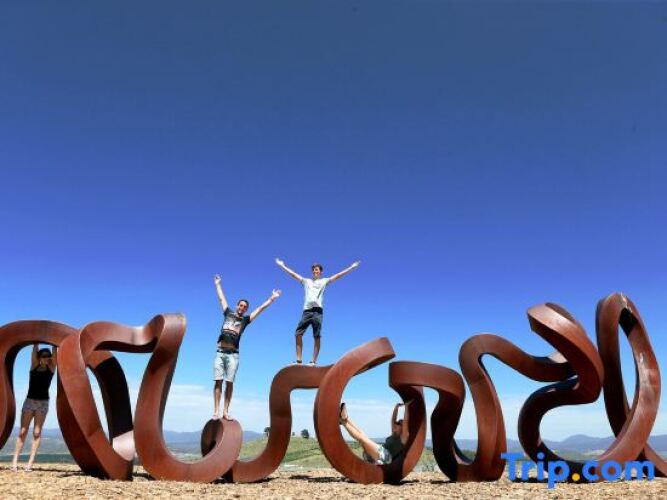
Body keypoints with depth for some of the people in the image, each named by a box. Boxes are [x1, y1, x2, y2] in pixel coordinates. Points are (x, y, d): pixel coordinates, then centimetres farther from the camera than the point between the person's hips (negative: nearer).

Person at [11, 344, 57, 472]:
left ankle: (30, 462, -4)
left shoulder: (51, 367, 2)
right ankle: (15, 460, 2)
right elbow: (34, 349, 0)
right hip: (29, 400, 1)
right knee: (23, 431, -1)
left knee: (37, 432, -3)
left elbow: (55, 351, -4)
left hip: (43, 402, -1)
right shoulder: (34, 365, 5)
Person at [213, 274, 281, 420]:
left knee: (229, 382, -6)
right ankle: (216, 411, -6)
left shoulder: (245, 319, 13)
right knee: (218, 381, -5)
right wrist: (217, 284, 34)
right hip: (220, 352, 0)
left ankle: (225, 411, -3)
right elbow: (221, 298, 25)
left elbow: (261, 308, 13)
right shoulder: (228, 313, 16)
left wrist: (272, 298, 12)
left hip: (233, 354, 0)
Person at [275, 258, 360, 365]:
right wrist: (282, 265, 25)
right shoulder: (306, 281, 23)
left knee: (317, 337, -6)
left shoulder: (324, 281, 16)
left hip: (317, 311, -3)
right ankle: (298, 360, -2)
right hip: (306, 311, 3)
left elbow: (338, 275, 11)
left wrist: (352, 267, 7)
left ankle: (314, 361, -6)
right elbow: (293, 274, 25)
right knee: (298, 334, -6)